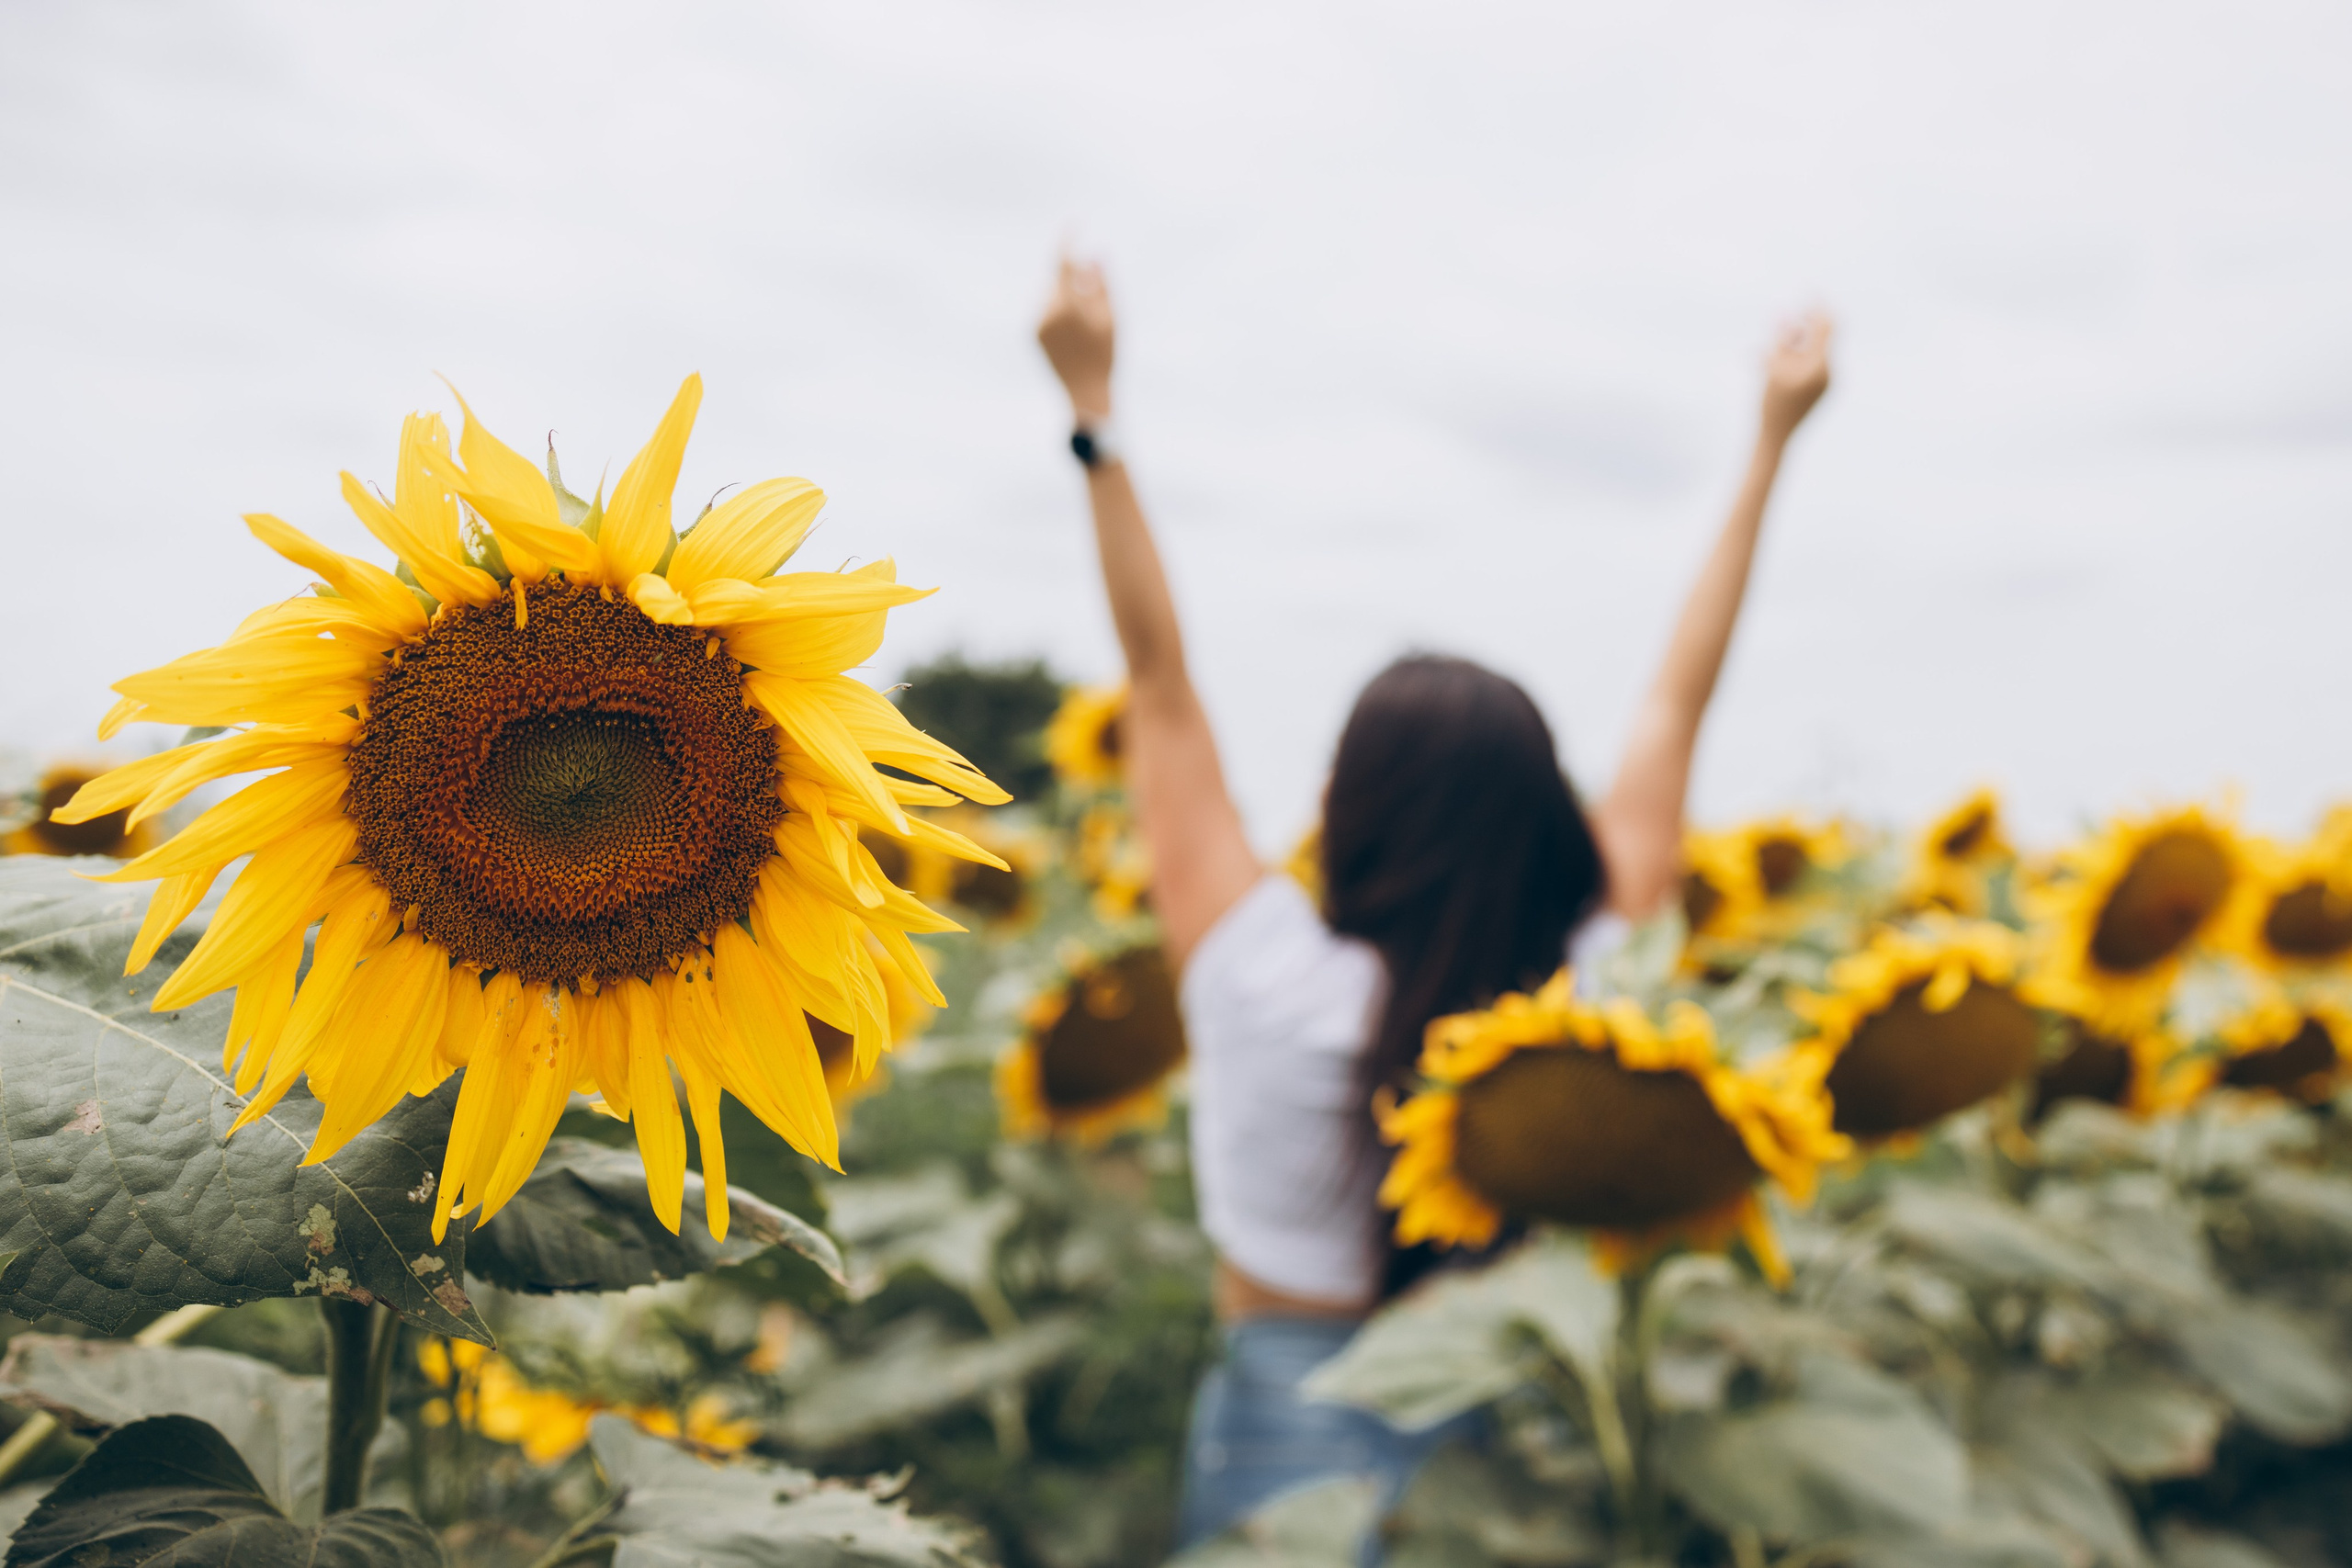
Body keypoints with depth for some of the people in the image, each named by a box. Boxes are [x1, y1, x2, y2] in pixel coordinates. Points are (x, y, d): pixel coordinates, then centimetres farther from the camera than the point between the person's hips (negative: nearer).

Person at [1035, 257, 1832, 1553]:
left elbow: (1162, 687, -13)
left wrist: (1093, 413, -8)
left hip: (1289, 1438, -2)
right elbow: (1677, 703, -3)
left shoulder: (1268, 986, -19)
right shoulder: (1587, 992, -12)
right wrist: (1768, 445, 7)